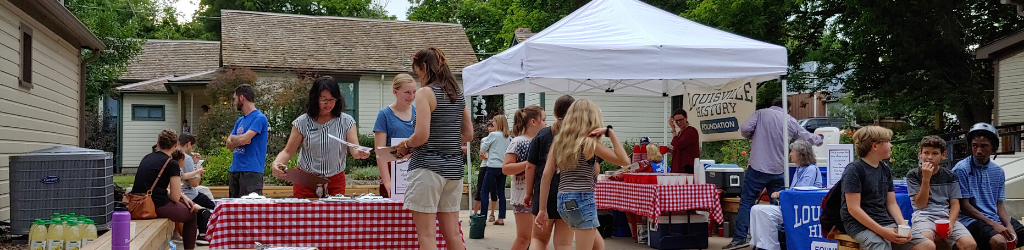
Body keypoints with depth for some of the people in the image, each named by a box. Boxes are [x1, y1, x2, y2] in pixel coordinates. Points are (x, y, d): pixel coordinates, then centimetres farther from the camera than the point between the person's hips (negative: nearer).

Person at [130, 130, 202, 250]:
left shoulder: (146, 158, 13)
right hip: (158, 207, -8)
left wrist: (182, 196, 18)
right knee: (192, 215, 16)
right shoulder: (172, 164, -9)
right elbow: (175, 197, -11)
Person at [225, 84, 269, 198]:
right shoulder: (240, 120, 20)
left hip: (251, 170, -9)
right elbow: (228, 144, 13)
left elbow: (243, 139, -18)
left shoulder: (259, 118, -8)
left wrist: (233, 138, 3)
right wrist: (240, 139, -7)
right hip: (234, 169, 9)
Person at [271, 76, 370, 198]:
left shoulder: (346, 122, -1)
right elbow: (288, 152, 0)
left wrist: (360, 153, -32)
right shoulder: (302, 122, -2)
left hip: (336, 183, 0)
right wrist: (276, 163, -21)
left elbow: (354, 151, -9)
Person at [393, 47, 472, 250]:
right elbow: (468, 135, 16)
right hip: (454, 167, 7)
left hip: (428, 166, -7)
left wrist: (405, 145, 2)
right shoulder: (458, 94, 13)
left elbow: (422, 136, -17)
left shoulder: (425, 93, -9)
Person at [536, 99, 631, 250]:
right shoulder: (589, 142, -9)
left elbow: (546, 175, 5)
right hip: (582, 200, -7)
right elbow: (624, 161, -9)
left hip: (563, 201, 7)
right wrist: (610, 132, -8)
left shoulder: (558, 141, 9)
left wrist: (543, 209, 8)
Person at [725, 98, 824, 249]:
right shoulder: (791, 121, 9)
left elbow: (744, 130, -10)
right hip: (778, 170, 3)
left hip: (758, 168, -3)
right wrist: (820, 139, 42)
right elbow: (808, 138, 19)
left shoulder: (761, 113, 0)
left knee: (746, 201, 0)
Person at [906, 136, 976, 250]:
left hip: (946, 215, 3)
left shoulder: (950, 176, 16)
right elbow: (921, 204, 0)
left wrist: (950, 223, -11)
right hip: (923, 215, -3)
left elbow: (955, 204, 9)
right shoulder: (913, 175, 8)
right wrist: (926, 178, -9)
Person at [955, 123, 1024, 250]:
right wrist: (993, 224, -15)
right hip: (972, 219, -6)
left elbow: (999, 205, 12)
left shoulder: (998, 172, 13)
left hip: (996, 219, 6)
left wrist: (1009, 226, -7)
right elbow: (964, 205, -8)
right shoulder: (961, 169, -6)